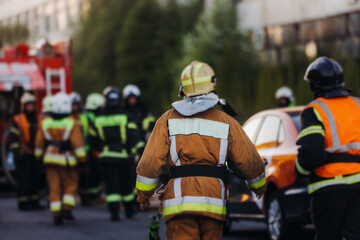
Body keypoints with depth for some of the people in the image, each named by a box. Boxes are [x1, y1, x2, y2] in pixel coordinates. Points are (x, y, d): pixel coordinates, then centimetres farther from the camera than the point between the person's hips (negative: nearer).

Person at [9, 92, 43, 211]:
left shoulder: (36, 120, 16)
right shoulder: (17, 120, -4)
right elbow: (13, 138, -9)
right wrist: (16, 152, -16)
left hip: (34, 155, 6)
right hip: (23, 155, -6)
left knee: (34, 179, 7)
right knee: (23, 179, -6)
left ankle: (33, 201, 14)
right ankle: (23, 203, -3)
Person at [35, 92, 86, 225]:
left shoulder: (45, 122, 1)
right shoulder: (72, 123, -11)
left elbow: (39, 142, 7)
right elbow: (77, 143, -14)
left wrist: (38, 155, 20)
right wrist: (82, 158, -8)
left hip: (50, 159, 3)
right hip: (67, 160, -3)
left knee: (54, 188, 6)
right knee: (70, 185, 11)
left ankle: (56, 214, 3)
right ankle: (67, 209, -3)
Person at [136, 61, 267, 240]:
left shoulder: (168, 120, 7)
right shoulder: (226, 122, 8)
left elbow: (150, 163, 2)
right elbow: (251, 163, 11)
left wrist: (143, 196, 14)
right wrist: (260, 188, 30)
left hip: (179, 201, -1)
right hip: (213, 203, 1)